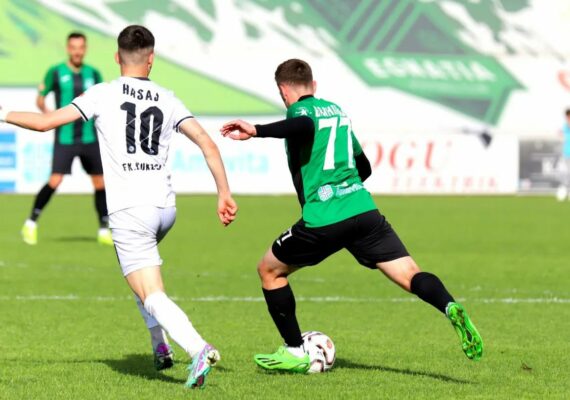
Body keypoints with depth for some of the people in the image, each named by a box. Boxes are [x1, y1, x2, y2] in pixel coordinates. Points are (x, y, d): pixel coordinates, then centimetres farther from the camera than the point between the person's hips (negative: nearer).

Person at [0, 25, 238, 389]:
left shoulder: (104, 94, -1)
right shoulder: (167, 100, 10)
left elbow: (46, 122, -3)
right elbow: (207, 143, 3)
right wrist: (224, 193, 6)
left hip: (129, 209, -5)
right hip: (165, 206, 5)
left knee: (152, 297, -9)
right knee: (140, 270, 33)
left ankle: (198, 348, -30)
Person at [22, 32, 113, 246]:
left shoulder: (93, 74, 7)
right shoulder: (55, 73, -2)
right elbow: (40, 99, 6)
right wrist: (48, 114, -10)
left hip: (90, 138, 3)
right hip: (64, 138, -3)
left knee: (100, 182, 2)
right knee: (55, 181, -13)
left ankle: (104, 231, 13)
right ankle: (31, 223, 3)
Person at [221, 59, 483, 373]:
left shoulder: (299, 110, 2)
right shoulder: (336, 109, 24)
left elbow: (305, 125, -26)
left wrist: (256, 131, -27)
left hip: (323, 220, -5)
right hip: (363, 209, 5)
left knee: (269, 270, 17)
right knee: (410, 275, -2)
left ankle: (294, 353, 18)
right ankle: (449, 306, -33)